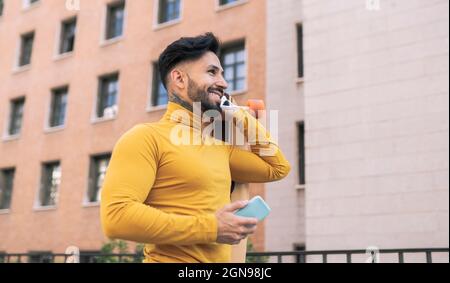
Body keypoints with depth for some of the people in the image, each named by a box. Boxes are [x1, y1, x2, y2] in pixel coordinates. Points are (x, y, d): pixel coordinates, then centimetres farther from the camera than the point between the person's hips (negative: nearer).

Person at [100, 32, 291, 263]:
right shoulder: (146, 137, -12)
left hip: (220, 257, 8)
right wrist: (209, 228, -21)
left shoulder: (221, 147, 11)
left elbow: (277, 168, 20)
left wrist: (240, 116, 11)